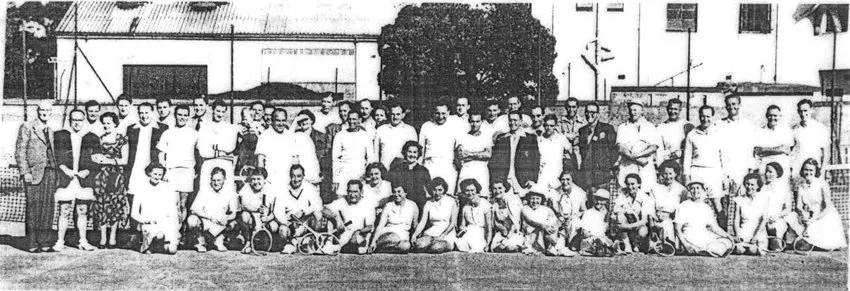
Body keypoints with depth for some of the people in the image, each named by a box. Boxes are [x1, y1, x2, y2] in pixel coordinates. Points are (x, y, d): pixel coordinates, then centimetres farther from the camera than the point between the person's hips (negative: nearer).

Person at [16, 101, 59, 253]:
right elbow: (19, 151, -3)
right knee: (34, 208, -4)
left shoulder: (50, 131, 19)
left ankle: (45, 243, 7)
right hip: (34, 173, -5)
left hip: (50, 172, 5)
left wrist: (56, 173, 12)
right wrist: (25, 172, -12)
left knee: (48, 208, 3)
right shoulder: (27, 127, 1)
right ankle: (32, 244, 1)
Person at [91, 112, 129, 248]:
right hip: (102, 174, 3)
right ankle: (103, 237, 3)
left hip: (116, 175, -3)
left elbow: (124, 160, -2)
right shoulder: (101, 138, 12)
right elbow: (100, 154, 18)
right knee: (101, 204, -3)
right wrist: (97, 157, -3)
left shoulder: (122, 139, 1)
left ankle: (112, 237, 7)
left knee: (114, 205, -3)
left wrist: (108, 160, -11)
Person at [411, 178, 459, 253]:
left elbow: (453, 223, -4)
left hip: (447, 233, -2)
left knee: (436, 248, -35)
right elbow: (422, 222, 3)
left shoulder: (451, 202, 2)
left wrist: (441, 236, -16)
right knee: (419, 246, -30)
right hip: (432, 232, 2)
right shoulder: (428, 204, 11)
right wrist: (415, 234, -16)